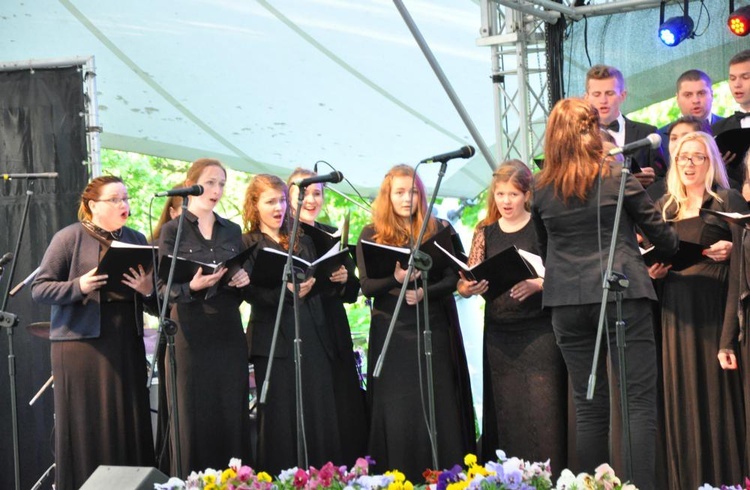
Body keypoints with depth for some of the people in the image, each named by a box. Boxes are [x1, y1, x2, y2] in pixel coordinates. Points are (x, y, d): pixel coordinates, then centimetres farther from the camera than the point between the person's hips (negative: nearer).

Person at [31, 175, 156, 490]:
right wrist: (78, 287, -21)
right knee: (88, 427, -4)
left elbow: (154, 296, 16)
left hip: (127, 343, 5)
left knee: (129, 425, 2)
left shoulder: (136, 240, 15)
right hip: (83, 342, -4)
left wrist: (148, 290, -7)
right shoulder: (69, 238, -1)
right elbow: (39, 290, -5)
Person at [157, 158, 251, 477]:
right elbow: (164, 287, -5)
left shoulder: (232, 231, 14)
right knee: (194, 415, -3)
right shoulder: (173, 230, 0)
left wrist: (244, 281, -5)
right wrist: (193, 287, -24)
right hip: (190, 334, -4)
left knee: (232, 413, 3)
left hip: (228, 334, 4)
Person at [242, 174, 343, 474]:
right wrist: (287, 291, -23)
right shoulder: (248, 245, 4)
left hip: (313, 336, 4)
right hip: (274, 339, -4)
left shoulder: (303, 242, 19)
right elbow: (252, 291, -10)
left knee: (320, 414, 1)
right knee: (281, 417, -3)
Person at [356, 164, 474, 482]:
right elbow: (367, 286, -4)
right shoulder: (372, 235, 5)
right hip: (391, 333, -1)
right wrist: (396, 279, -24)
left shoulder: (437, 231, 8)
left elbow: (452, 279, 2)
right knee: (397, 412, -1)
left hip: (433, 328, 1)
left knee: (438, 407, -1)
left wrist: (424, 292, -17)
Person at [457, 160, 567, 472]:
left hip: (538, 332, -4)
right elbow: (465, 283, 9)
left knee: (541, 411, -7)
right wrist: (469, 287, -13)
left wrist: (537, 284, -21)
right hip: (499, 334, 4)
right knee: (504, 414, 5)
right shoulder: (485, 232, 11)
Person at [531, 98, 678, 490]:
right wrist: (675, 247, 29)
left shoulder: (542, 189, 6)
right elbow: (657, 231, 8)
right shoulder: (617, 178, -2)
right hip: (621, 296, -3)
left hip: (567, 303, 3)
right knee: (640, 402, -1)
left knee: (589, 406, 9)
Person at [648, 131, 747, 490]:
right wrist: (653, 270, 2)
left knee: (715, 387, -5)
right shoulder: (665, 207, 17)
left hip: (714, 303, -4)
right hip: (676, 306, 4)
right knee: (680, 390, 3)